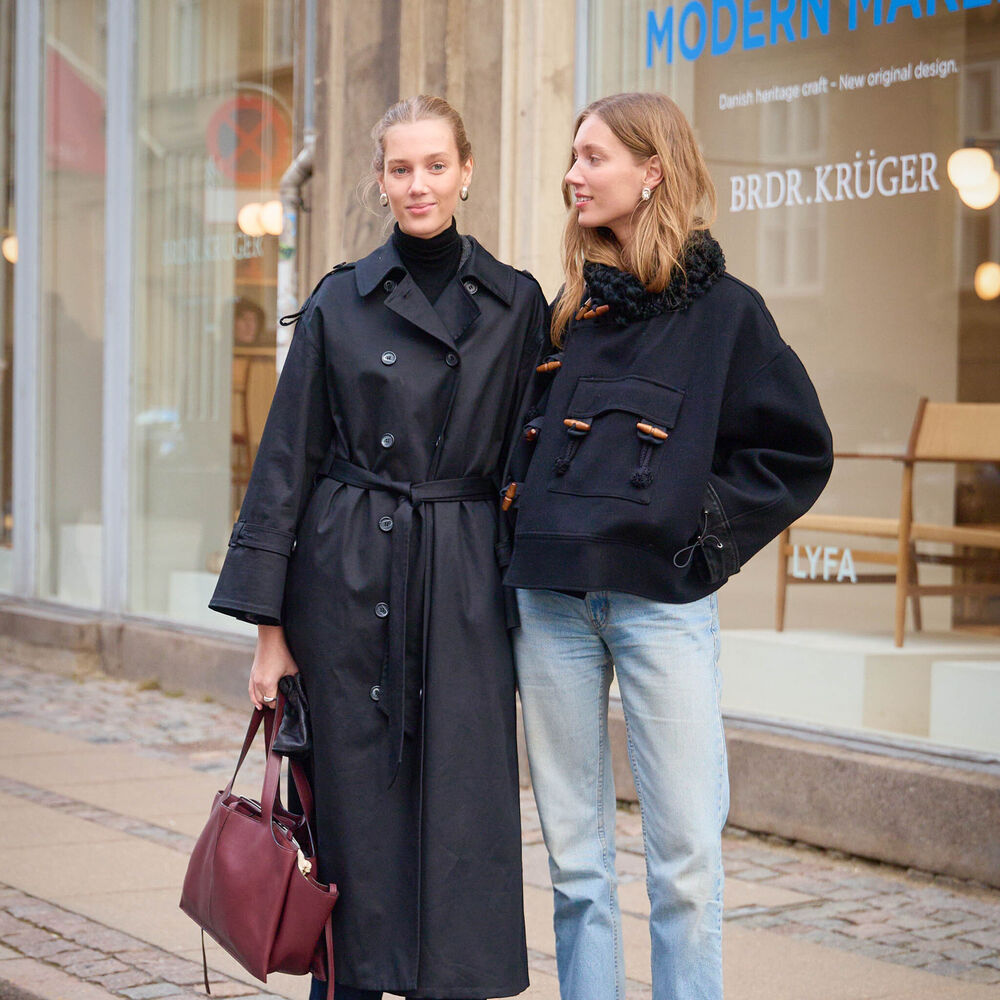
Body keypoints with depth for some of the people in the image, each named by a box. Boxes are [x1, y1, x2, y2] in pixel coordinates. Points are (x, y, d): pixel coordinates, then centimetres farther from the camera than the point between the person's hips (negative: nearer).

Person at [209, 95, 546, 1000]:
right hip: (347, 582, -1)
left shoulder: (516, 303, 5)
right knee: (355, 801, 4)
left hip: (465, 585, 1)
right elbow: (287, 462, 3)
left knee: (460, 809, 0)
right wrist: (268, 621, -2)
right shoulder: (341, 302, 2)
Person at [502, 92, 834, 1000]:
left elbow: (799, 451, 4)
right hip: (552, 597, 4)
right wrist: (522, 530, 10)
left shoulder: (724, 310, 1)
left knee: (687, 853, -3)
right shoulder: (563, 311, 13)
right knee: (574, 852, 7)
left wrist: (710, 532, -4)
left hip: (663, 601, -4)